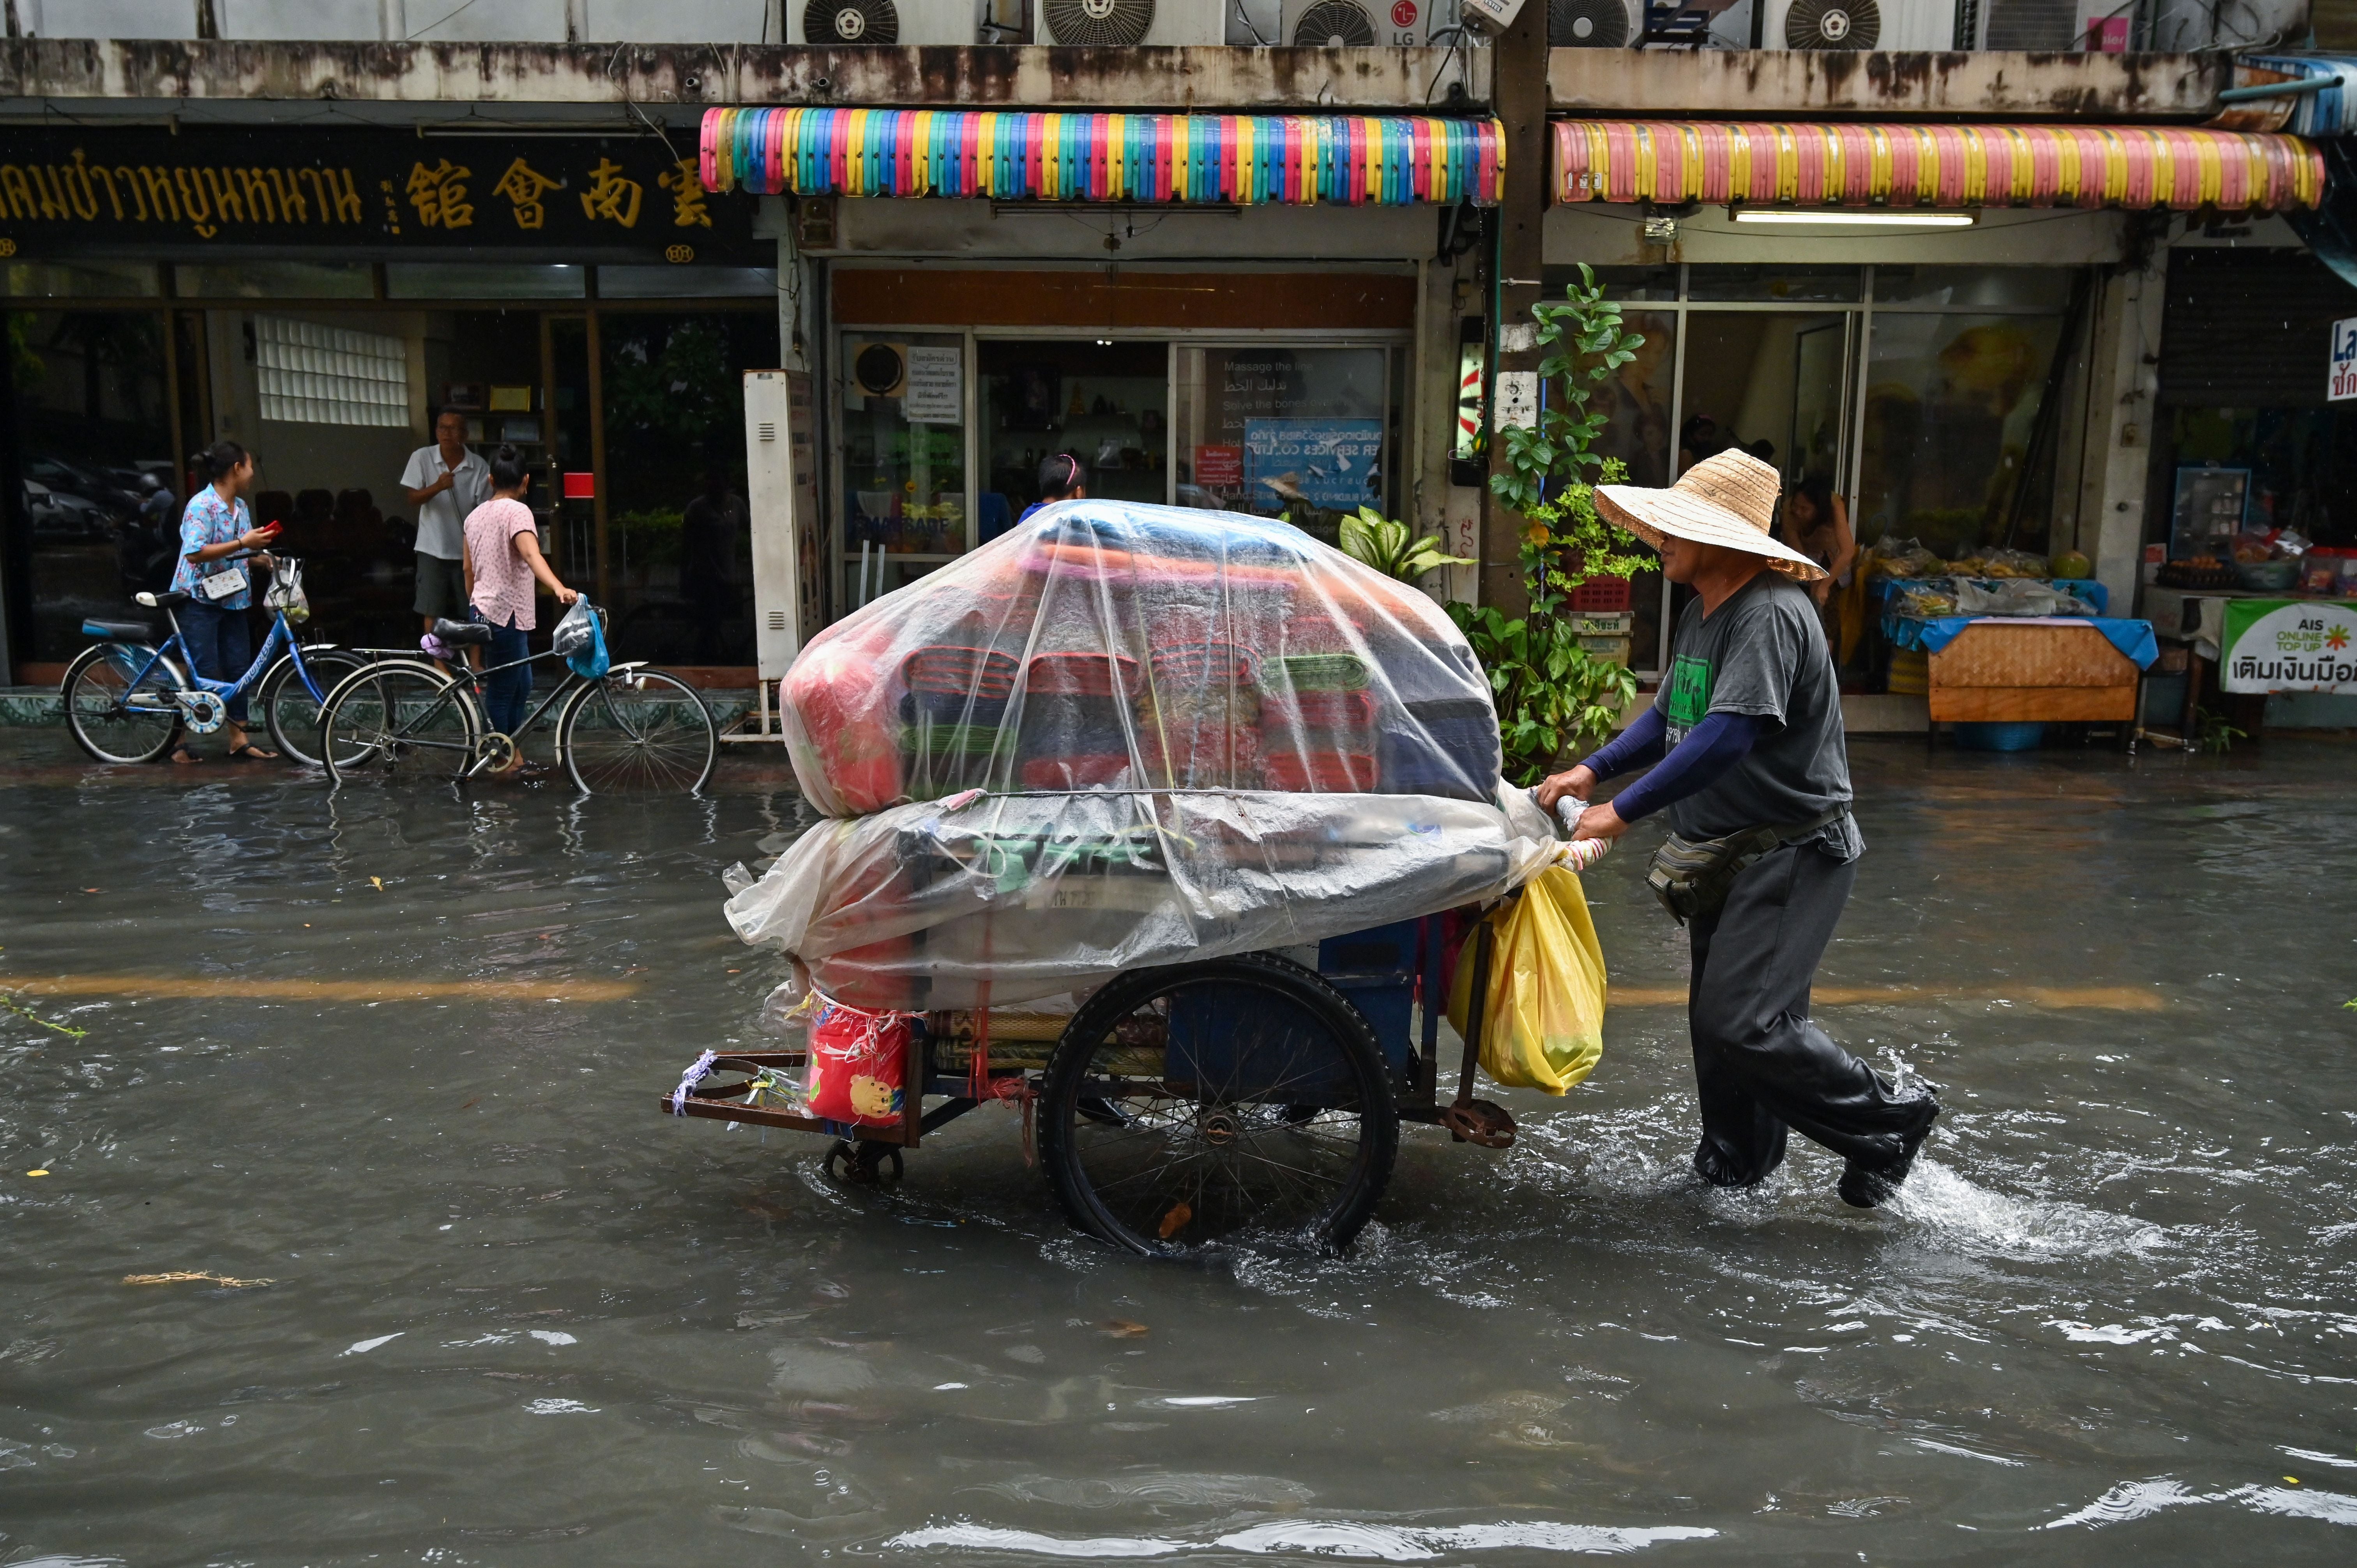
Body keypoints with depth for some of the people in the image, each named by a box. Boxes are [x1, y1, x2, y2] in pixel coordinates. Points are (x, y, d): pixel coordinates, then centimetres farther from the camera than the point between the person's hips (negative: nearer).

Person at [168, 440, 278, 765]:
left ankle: (239, 741, 8)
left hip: (232, 598, 8)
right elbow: (195, 553, -24)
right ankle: (179, 741, 5)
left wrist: (259, 559, 3)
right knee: (206, 674, -8)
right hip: (199, 599, -8)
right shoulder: (202, 505, -15)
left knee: (239, 670, 4)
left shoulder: (241, 506, 11)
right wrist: (243, 544, -25)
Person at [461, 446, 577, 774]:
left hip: (483, 611, 9)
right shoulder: (517, 511, -13)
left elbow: (468, 568, 19)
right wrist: (558, 588, -45)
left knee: (521, 686, 17)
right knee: (502, 692, -1)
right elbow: (530, 553, -31)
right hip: (505, 614, -9)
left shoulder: (476, 516, 13)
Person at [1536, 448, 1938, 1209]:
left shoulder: (1768, 614, -22)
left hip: (1794, 851, -10)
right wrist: (1594, 770, 2)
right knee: (1716, 1013, 15)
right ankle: (1739, 1162, 31)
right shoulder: (1701, 610, 11)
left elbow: (1727, 736, -31)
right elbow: (1669, 716, 17)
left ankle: (1888, 1125, 5)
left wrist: (1624, 811, -28)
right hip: (1729, 850, 10)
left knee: (1741, 1020, -15)